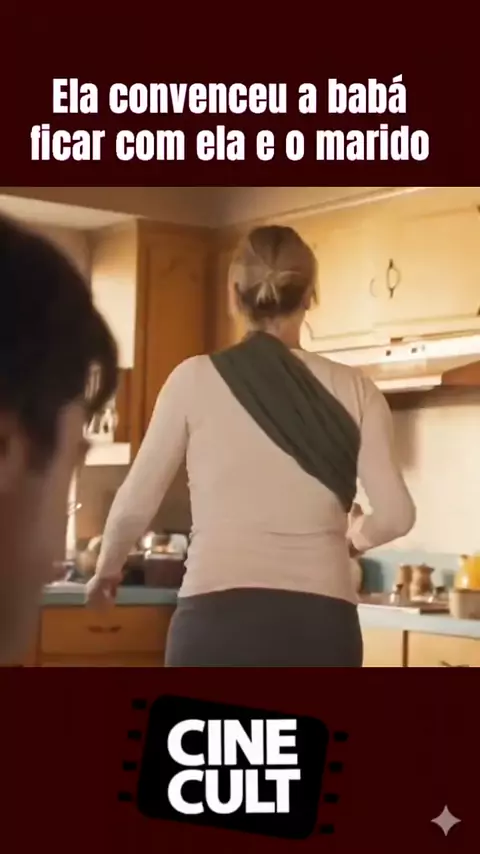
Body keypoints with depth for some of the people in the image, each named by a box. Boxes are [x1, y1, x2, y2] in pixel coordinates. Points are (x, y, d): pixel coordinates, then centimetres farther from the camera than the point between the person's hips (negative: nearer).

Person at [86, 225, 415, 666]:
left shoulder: (196, 378, 4)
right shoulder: (352, 389, 7)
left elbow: (135, 504, 8)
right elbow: (396, 514, 4)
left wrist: (107, 567, 28)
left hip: (218, 615, -1)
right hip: (321, 623, 2)